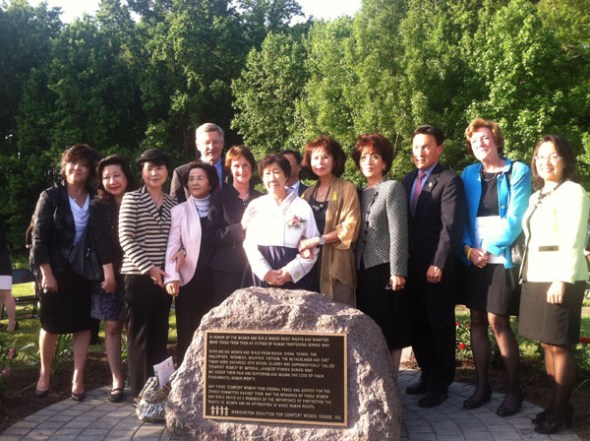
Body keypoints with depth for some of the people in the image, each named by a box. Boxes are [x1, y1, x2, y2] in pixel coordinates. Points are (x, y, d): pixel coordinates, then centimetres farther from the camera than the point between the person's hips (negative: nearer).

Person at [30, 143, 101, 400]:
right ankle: (44, 374, 27)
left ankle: (78, 378, 12)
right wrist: (46, 273, -14)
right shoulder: (50, 196, -5)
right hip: (56, 270, -2)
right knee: (51, 325, 9)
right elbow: (39, 237, -8)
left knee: (83, 324, 4)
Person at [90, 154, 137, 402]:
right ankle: (117, 381, 6)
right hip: (109, 274, 0)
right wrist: (109, 272, -12)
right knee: (112, 327, 1)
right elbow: (101, 242, -5)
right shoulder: (98, 207, 3)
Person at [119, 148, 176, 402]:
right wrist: (148, 267, -15)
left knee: (160, 332, 10)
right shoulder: (132, 199, -4)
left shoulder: (172, 203, 11)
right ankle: (140, 390, 10)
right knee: (140, 333, 1)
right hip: (139, 275, -5)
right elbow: (126, 238, -10)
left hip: (165, 275, 5)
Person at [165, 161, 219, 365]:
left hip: (214, 279, 2)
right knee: (187, 334, 4)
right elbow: (172, 246, -5)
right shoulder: (179, 210, 3)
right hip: (189, 279, -2)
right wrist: (172, 277, -18)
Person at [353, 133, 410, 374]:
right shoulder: (361, 193, 14)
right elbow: (358, 234, 14)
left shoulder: (392, 187, -3)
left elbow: (398, 232, -10)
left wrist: (398, 271, -15)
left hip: (385, 268, -6)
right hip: (364, 269, 6)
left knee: (390, 328, 1)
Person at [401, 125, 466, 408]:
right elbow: (405, 222, 13)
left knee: (440, 326, 6)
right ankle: (427, 374, 29)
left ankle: (441, 384, 18)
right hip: (412, 266, 7)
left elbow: (451, 227, -16)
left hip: (437, 268, -7)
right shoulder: (408, 180, 13)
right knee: (417, 325, 14)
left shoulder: (449, 181, -9)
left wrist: (438, 264, -20)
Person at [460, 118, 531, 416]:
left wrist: (490, 249, -13)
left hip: (503, 258, -4)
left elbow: (515, 218, -10)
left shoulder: (518, 171, -2)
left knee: (497, 322, -5)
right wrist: (469, 249, -7)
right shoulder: (469, 174, 10)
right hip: (474, 259, 4)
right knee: (477, 322, 7)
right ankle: (482, 386, 18)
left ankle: (513, 389, 10)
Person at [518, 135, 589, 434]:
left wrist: (562, 280, -21)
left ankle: (561, 412, 7)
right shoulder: (537, 196, 17)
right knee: (547, 344, 10)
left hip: (560, 279, -8)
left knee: (559, 345, -2)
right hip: (535, 279, 8)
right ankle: (554, 405, 18)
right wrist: (527, 277, 9)